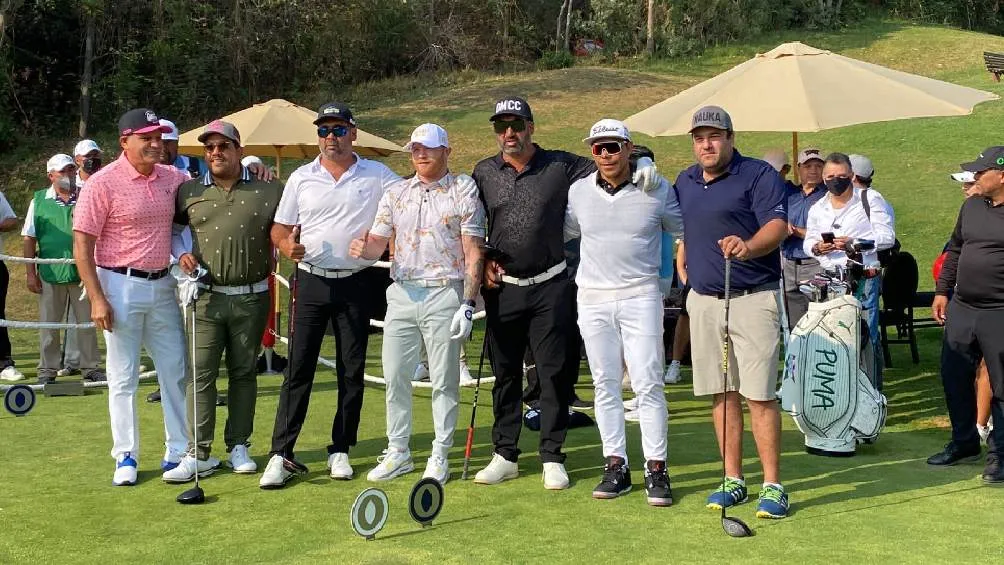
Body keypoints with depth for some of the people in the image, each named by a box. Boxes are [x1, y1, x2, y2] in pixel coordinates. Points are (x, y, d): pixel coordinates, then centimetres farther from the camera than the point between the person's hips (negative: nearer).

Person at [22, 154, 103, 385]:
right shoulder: (39, 201, 3)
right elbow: (29, 239, 3)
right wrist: (30, 273, -2)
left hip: (83, 271, 1)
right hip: (50, 272, -1)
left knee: (87, 322, 6)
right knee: (49, 323, 5)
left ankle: (91, 367, 15)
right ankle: (47, 370, 14)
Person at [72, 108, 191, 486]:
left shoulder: (172, 178, 4)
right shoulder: (103, 183, -11)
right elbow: (82, 246, -11)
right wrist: (97, 299, -17)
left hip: (162, 285, 5)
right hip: (121, 286, -5)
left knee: (175, 370, 10)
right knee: (123, 377, 3)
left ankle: (178, 451, 22)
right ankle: (126, 456, 14)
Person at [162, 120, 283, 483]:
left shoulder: (268, 192, 4)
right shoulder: (189, 192, 8)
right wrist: (181, 253, 3)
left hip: (251, 297, 0)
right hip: (206, 296, 0)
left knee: (244, 373, 8)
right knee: (201, 374, -3)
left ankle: (238, 446, 19)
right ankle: (199, 453, 1)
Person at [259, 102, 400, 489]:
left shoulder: (377, 175, 4)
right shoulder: (301, 178, 7)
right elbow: (280, 228, 9)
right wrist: (287, 245, -14)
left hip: (355, 284, 0)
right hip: (312, 282, 0)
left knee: (352, 371, 5)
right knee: (298, 369, -3)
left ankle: (340, 450, 16)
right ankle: (281, 454, 0)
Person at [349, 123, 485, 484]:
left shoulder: (464, 191, 0)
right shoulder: (395, 194, 13)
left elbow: (473, 252, -4)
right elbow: (378, 243, 9)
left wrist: (468, 303, -11)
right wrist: (363, 248, -16)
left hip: (445, 294, -4)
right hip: (402, 292, 4)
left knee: (443, 380, 2)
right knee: (394, 376, 6)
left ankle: (440, 457, 12)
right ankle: (398, 452, 18)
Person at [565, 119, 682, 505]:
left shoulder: (657, 190, -4)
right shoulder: (578, 191, 4)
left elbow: (687, 230, 8)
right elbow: (564, 233, 20)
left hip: (640, 296, -3)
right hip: (593, 299, 3)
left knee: (647, 383, -5)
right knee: (605, 385, 7)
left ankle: (656, 468, 3)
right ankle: (616, 466, 15)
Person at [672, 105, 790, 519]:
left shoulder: (759, 175, -6)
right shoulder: (685, 181, 14)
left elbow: (777, 225, -19)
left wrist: (748, 246, -37)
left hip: (753, 298, -6)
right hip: (703, 299, 6)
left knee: (760, 395, -7)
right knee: (722, 393, 9)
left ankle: (772, 485, 1)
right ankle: (733, 480, 18)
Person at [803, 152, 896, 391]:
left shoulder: (871, 199, 5)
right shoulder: (817, 209, 19)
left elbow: (887, 237, -1)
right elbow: (808, 242, 22)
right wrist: (817, 248, -2)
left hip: (864, 279, -4)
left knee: (867, 336, -6)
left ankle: (873, 392, 0)